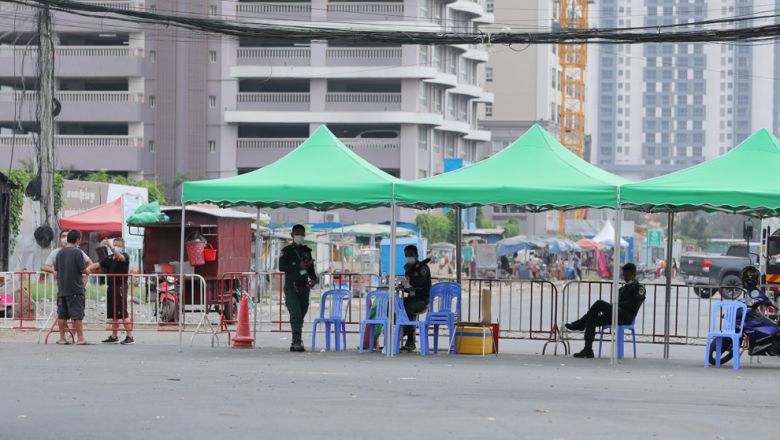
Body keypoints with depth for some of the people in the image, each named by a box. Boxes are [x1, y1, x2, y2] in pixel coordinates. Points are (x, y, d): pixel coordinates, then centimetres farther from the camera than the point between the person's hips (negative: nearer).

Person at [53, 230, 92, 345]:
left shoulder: (60, 252, 9)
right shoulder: (77, 252, -11)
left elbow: (56, 270, 14)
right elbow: (83, 270, -11)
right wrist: (87, 272, 10)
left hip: (62, 288, 6)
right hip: (75, 288, -6)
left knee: (62, 314, 9)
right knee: (77, 314, -4)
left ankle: (62, 338, 12)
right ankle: (80, 338, -5)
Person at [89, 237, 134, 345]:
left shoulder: (125, 256, -6)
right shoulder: (109, 258, 16)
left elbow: (120, 257, -28)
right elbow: (98, 265, 20)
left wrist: (110, 246, -42)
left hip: (120, 287, -8)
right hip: (111, 287, 8)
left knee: (122, 314, -12)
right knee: (113, 314, 13)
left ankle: (129, 337, -10)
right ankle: (114, 336, 20)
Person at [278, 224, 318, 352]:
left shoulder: (307, 251, 14)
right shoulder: (287, 251, 1)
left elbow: (311, 269, 18)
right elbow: (282, 266, -12)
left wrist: (313, 279, -2)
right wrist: (299, 267, -19)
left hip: (304, 288, 5)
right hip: (291, 287, -5)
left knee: (300, 316, 5)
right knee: (296, 314, -17)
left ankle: (294, 344, 11)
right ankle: (297, 341, -23)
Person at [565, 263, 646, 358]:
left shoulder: (639, 287, 5)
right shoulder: (623, 288, 32)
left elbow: (634, 304, -10)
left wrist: (617, 305, -12)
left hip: (627, 316, -9)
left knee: (599, 304, -26)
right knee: (591, 319, -12)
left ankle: (580, 324, -13)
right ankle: (588, 350, -16)